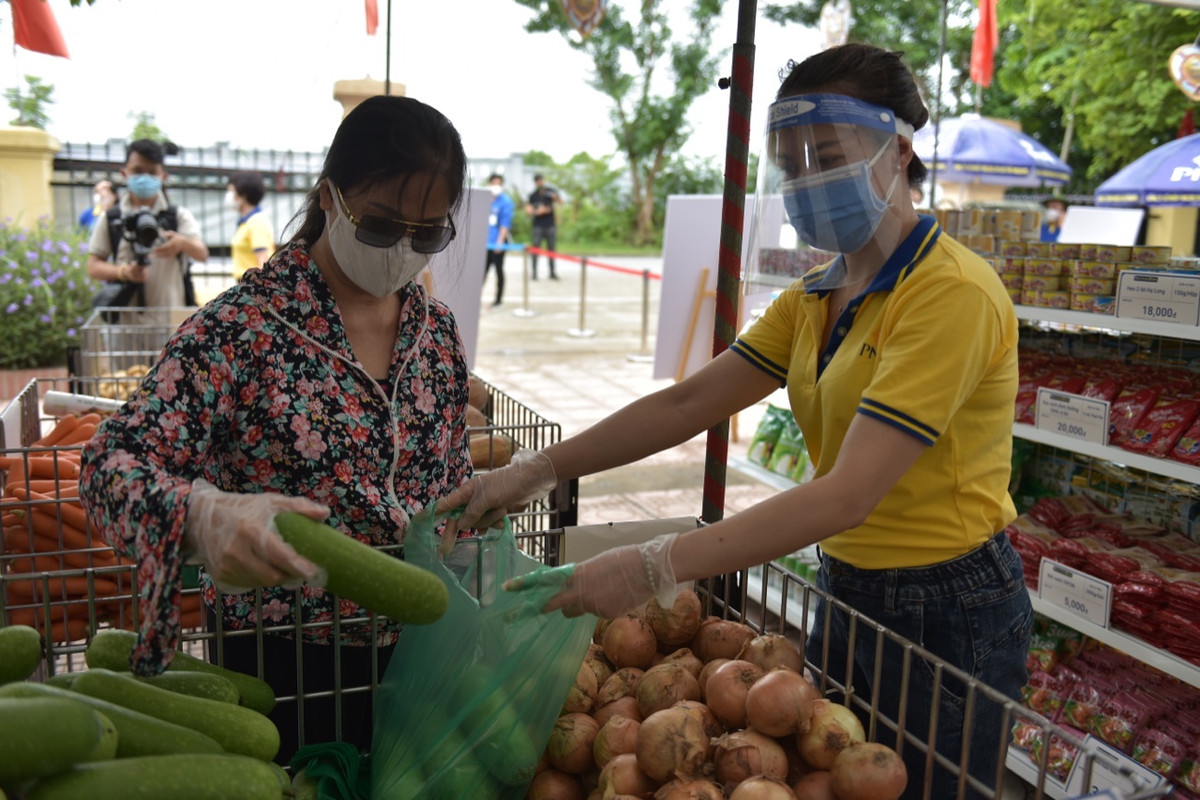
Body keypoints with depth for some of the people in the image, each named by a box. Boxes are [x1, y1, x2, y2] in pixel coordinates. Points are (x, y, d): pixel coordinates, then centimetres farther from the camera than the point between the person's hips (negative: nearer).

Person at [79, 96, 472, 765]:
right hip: (283, 660, -5)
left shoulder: (437, 328, 1)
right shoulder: (244, 326, -16)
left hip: (414, 646, 5)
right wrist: (203, 515, -42)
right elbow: (114, 462, -21)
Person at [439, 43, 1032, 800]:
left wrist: (655, 566, -35)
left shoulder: (952, 292, -22)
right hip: (848, 590, 7)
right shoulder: (817, 297, 4)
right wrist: (537, 470, -11)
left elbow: (849, 493, -30)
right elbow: (687, 403, -2)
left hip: (946, 616, -7)